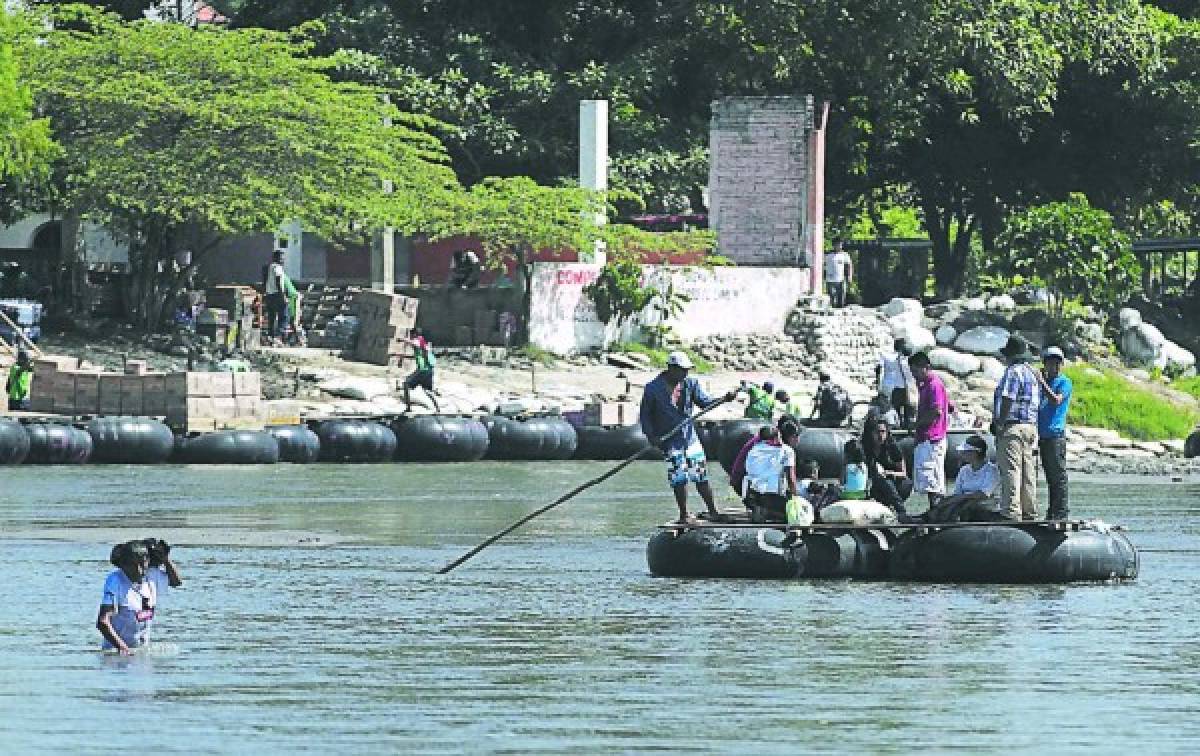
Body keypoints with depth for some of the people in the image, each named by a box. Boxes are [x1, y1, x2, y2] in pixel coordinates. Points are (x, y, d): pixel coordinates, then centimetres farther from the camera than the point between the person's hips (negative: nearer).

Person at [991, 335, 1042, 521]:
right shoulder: (1032, 373, 19)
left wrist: (1000, 424, -16)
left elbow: (1008, 400, -18)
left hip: (1013, 427, -10)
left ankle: (1011, 513, -19)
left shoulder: (1013, 372, -11)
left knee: (1011, 471, -12)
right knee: (1027, 472, 11)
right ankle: (1030, 512, 13)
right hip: (1031, 426, 10)